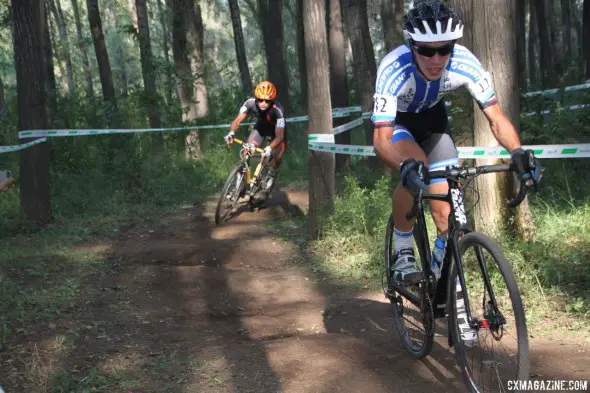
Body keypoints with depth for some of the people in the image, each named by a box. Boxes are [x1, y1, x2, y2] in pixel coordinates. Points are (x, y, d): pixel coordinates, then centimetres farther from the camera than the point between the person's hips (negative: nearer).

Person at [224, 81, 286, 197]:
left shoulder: (277, 110, -40)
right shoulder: (250, 103, -31)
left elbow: (279, 136, -41)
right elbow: (238, 120, -30)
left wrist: (269, 148, -59)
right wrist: (231, 133, -51)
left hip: (276, 130, -2)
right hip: (260, 127, 2)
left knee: (278, 157, -16)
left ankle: (271, 174, 17)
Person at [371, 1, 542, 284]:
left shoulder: (465, 64, -31)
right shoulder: (393, 69, -39)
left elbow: (496, 118, -25)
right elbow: (381, 138, -42)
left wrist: (517, 152, -44)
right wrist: (407, 166, -62)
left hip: (432, 117, 3)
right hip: (396, 121, -3)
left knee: (447, 214, -7)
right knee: (415, 169, -35)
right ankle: (403, 253, -14)